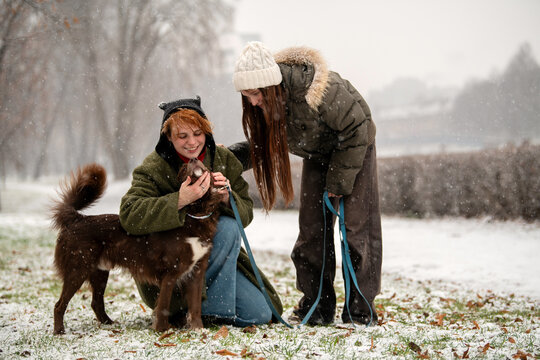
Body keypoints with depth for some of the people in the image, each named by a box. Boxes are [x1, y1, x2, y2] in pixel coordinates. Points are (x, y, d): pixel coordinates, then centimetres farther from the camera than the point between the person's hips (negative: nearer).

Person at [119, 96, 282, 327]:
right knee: (227, 227, -29)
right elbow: (129, 216, -29)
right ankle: (215, 311, -18)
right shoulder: (154, 168, -13)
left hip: (215, 259, 6)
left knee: (261, 315, -5)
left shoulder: (223, 159, 0)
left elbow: (245, 215, 0)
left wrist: (227, 197, -23)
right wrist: (180, 201, -40)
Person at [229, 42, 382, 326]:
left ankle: (361, 311, 0)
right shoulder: (263, 104, -19)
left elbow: (356, 128, -26)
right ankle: (317, 308, 7)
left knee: (357, 226, -8)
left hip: (355, 146, -5)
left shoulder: (319, 89, -39)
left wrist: (340, 180, -20)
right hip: (318, 154, 6)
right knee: (312, 228, -1)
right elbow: (264, 144, -3)